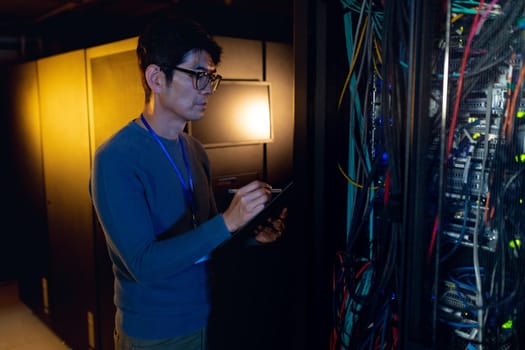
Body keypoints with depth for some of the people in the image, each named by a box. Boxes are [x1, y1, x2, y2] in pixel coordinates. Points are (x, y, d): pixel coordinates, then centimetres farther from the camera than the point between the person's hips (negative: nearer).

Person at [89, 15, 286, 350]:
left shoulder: (196, 150, 1)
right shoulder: (116, 159, -21)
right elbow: (144, 264, -25)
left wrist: (251, 234, -9)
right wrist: (227, 222, -30)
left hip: (202, 318, 6)